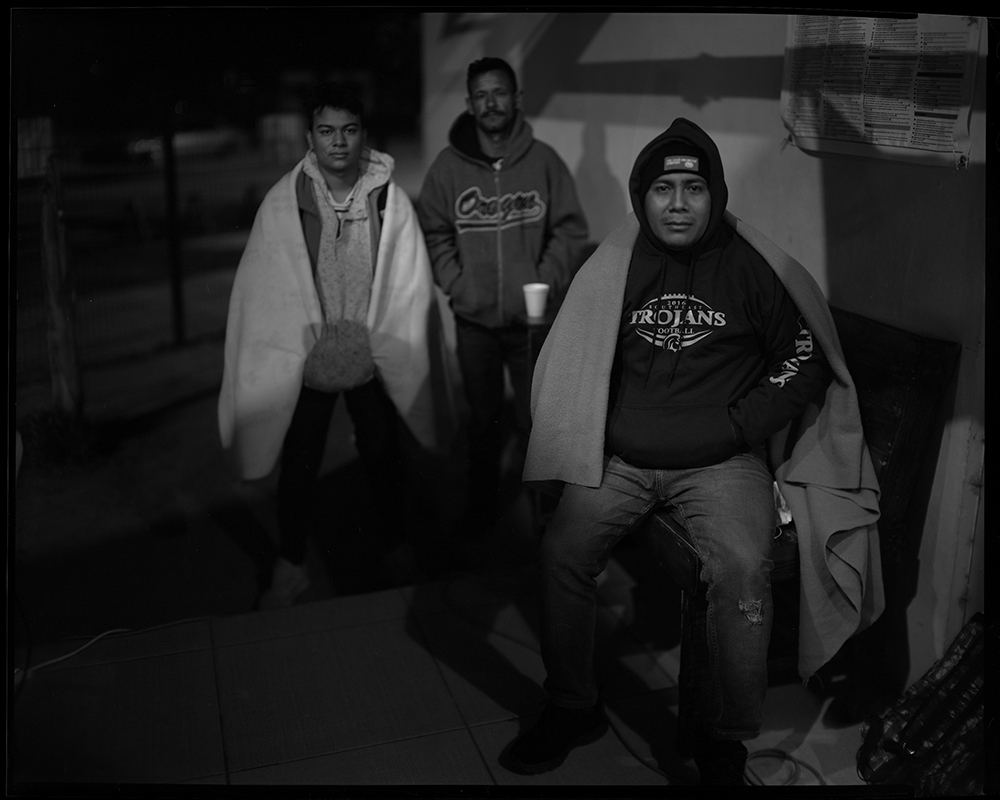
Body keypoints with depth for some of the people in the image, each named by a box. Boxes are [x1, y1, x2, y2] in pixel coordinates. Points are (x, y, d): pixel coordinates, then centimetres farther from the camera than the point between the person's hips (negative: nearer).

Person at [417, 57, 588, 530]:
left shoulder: (544, 160, -3)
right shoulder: (448, 165, -1)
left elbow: (570, 230, -1)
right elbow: (434, 233, 2)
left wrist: (544, 284, -11)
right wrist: (457, 286, -10)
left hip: (535, 318, -1)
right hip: (473, 318, 1)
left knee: (536, 419, 7)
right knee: (483, 417, 15)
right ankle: (482, 503, 31)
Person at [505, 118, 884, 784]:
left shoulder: (752, 268, 0)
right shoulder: (615, 266, 6)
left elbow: (807, 360, 5)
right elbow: (575, 363, 15)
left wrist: (739, 424, -5)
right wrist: (598, 437, 2)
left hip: (720, 462, -2)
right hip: (621, 459, 3)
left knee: (742, 571, -27)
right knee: (561, 552, -18)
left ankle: (725, 741, -7)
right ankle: (574, 707, 5)